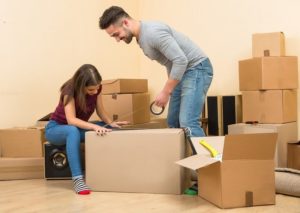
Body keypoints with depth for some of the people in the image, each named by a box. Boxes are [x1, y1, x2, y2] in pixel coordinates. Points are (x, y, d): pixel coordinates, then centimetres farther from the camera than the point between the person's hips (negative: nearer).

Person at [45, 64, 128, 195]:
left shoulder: (97, 88, -14)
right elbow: (71, 120, -39)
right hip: (56, 128, -5)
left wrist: (110, 123, -27)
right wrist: (94, 126, -53)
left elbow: (101, 111, -7)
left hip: (79, 127, 6)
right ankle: (77, 180, -46)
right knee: (73, 131, -42)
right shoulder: (70, 91, -29)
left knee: (108, 130, -20)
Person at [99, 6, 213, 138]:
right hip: (182, 72, 10)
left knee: (188, 124, -20)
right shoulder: (141, 37, 9)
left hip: (197, 68, -10)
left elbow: (181, 60, -27)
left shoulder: (152, 32, -23)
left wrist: (166, 92, -21)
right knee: (173, 122, 10)